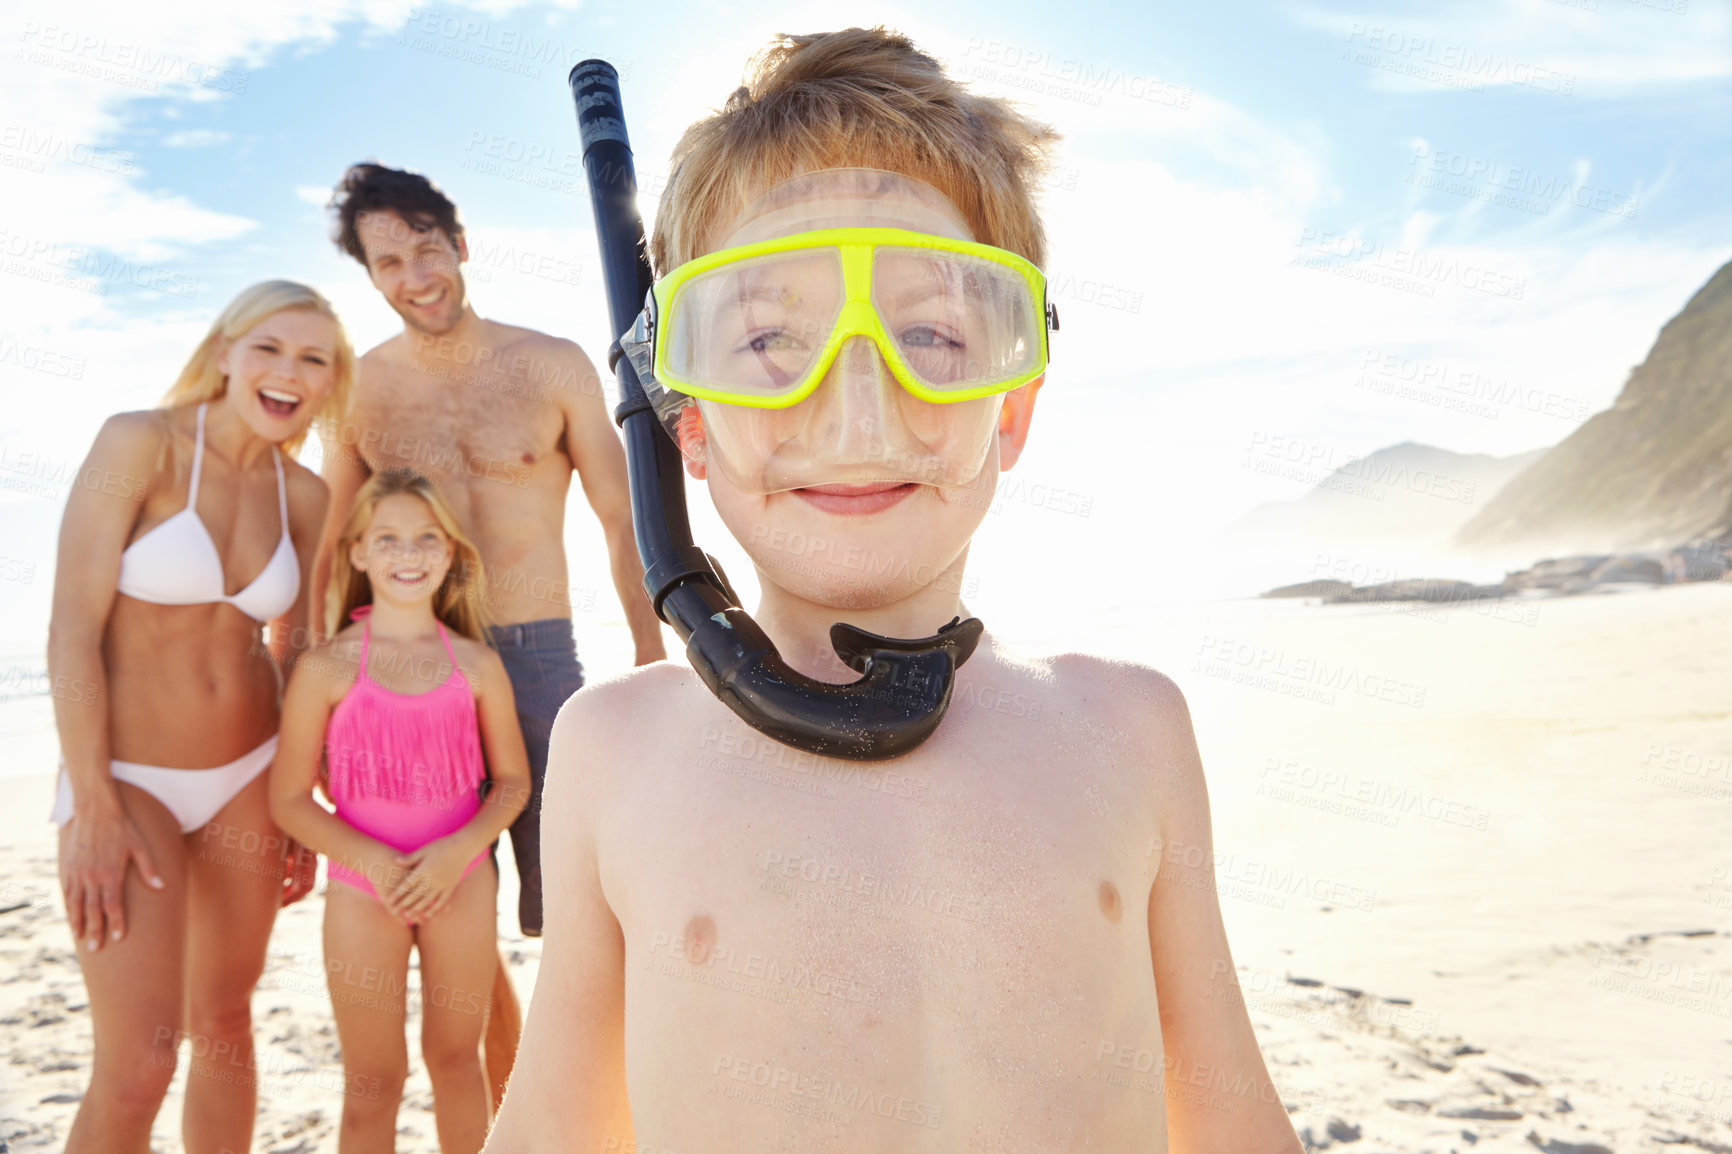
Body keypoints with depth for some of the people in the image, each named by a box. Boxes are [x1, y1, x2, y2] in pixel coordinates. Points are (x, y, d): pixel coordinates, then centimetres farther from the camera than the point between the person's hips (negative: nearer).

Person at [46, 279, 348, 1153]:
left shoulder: (304, 495, 2)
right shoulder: (138, 442, -12)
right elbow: (72, 629, -14)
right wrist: (94, 809, -16)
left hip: (248, 777, 5)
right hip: (125, 779, -4)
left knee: (224, 1023, 15)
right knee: (137, 1067, -7)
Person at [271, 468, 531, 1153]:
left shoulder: (476, 664, -3)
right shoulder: (327, 668, -9)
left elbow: (513, 780, 3)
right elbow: (289, 799, -6)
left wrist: (459, 850, -14)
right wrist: (371, 860, -19)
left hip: (460, 883, 2)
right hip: (363, 890, -1)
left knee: (456, 1058, 18)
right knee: (373, 1085, 11)